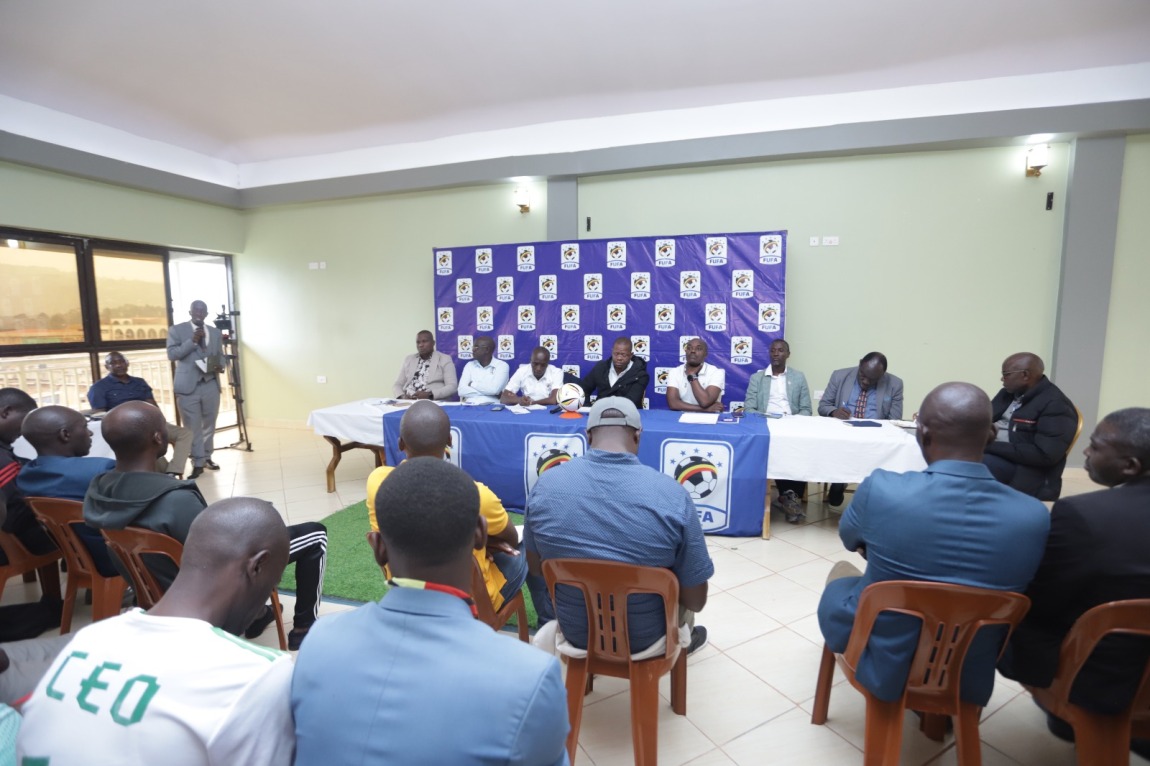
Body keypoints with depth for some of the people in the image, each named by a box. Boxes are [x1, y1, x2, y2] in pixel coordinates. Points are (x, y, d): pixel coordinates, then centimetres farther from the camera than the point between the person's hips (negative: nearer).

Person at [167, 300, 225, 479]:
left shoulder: (215, 333, 14)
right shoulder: (177, 330, 3)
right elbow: (172, 354, -7)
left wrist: (220, 365, -5)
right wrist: (192, 341, -17)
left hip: (210, 385, 4)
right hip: (188, 386, -4)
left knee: (209, 424, 10)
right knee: (193, 427, -3)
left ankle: (207, 457, 22)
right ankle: (197, 464, 2)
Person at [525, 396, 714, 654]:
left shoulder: (546, 483, -17)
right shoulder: (672, 493, -24)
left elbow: (535, 567, -1)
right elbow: (696, 600, -14)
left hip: (574, 631, 2)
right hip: (644, 636, -2)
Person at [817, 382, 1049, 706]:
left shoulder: (882, 489, -28)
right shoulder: (1034, 517, -19)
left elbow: (849, 538, -4)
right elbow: (1016, 592, 2)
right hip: (968, 679, 3)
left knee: (842, 569, 27)